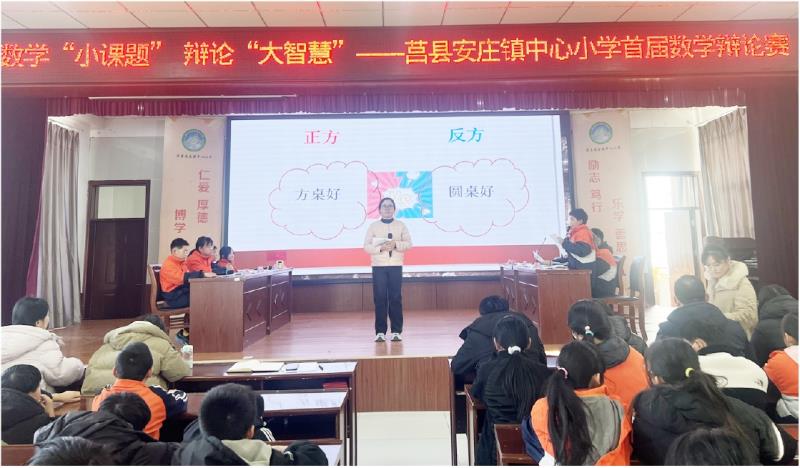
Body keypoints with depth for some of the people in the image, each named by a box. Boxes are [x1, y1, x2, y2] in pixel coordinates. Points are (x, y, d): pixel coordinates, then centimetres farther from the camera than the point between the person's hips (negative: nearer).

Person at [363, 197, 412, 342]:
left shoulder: (401, 225, 8)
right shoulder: (373, 226, 6)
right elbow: (366, 246, 0)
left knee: (396, 298, -1)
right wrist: (380, 248, -16)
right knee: (380, 299, -1)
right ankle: (380, 332, 5)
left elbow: (408, 243, 1)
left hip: (396, 266, 0)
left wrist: (396, 244, -17)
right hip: (378, 266, 0)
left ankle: (396, 331, 6)